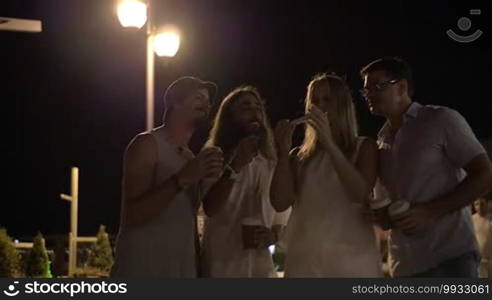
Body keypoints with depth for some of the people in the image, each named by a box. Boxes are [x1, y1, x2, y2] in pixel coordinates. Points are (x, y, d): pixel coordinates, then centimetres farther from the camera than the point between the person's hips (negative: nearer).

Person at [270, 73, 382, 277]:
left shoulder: (364, 148, 8)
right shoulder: (299, 156, 15)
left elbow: (361, 194, -11)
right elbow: (280, 203, 2)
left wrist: (329, 143, -16)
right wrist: (283, 151, -5)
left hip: (352, 259, -2)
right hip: (304, 260, 2)